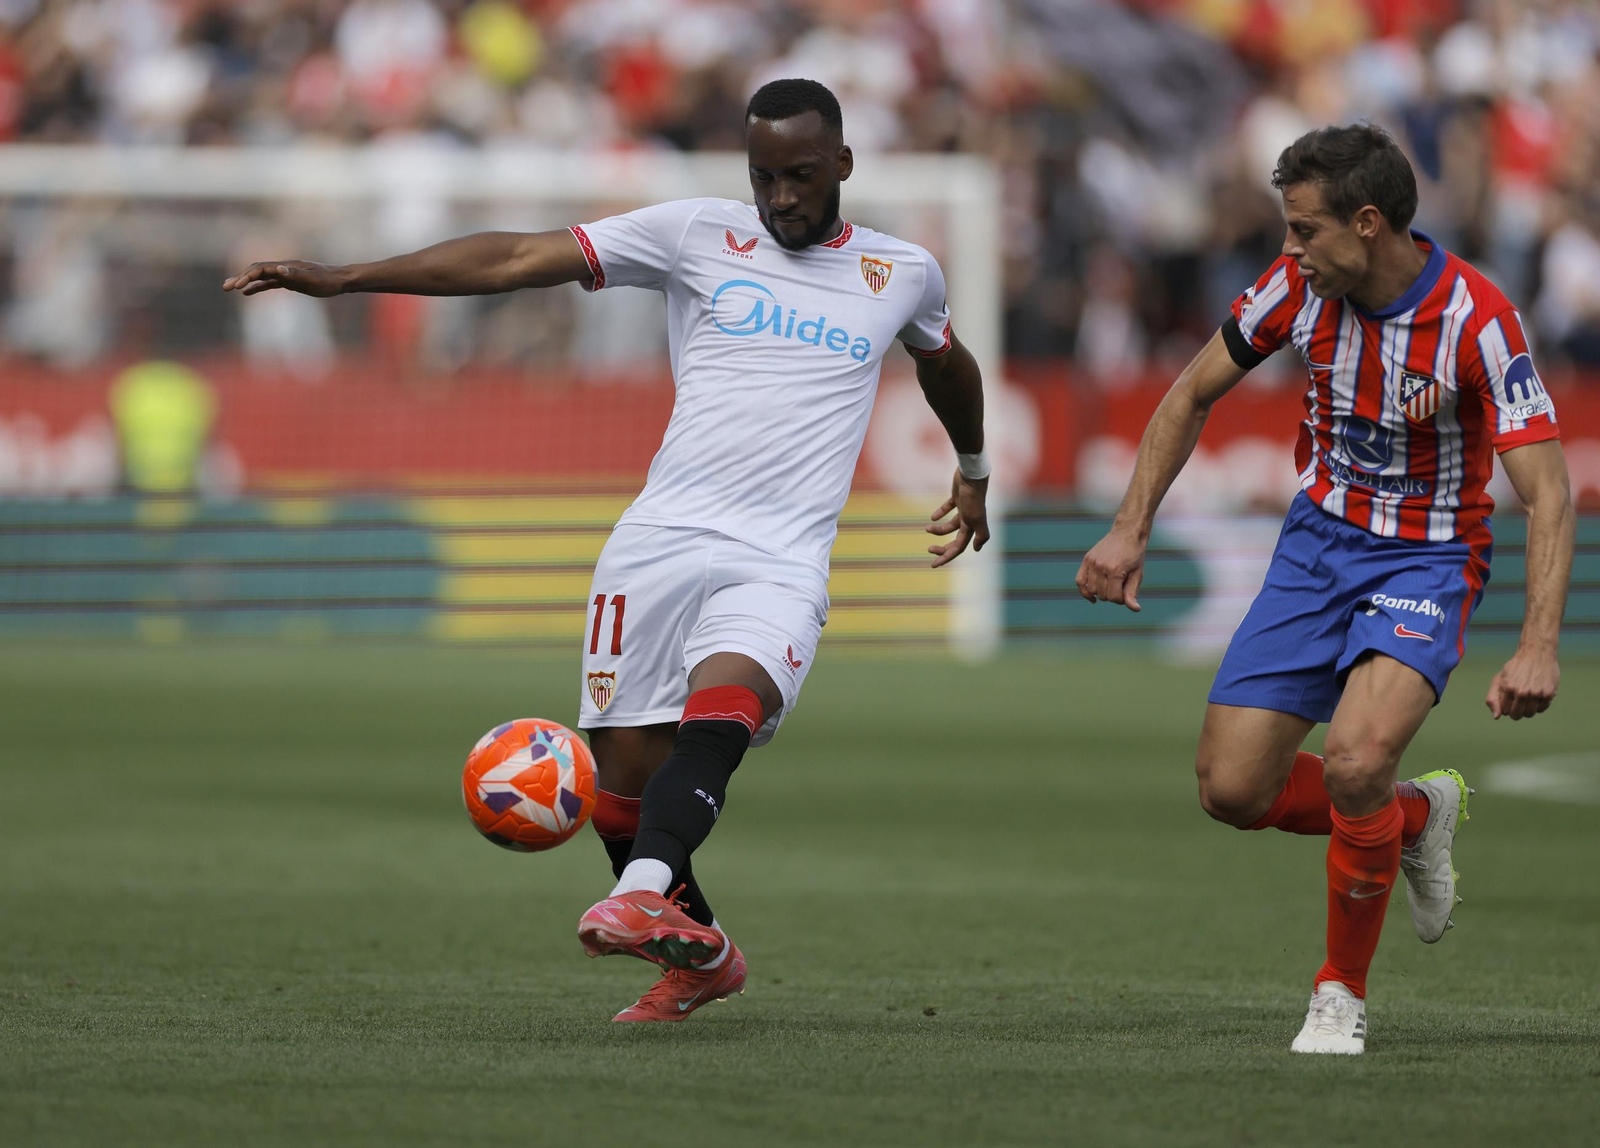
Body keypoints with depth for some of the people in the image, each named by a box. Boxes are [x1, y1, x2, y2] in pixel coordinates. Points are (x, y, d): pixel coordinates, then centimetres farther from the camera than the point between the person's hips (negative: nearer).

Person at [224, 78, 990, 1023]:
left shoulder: (903, 274, 14)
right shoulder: (699, 236, 7)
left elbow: (947, 359, 38)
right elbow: (519, 260, 2)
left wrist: (974, 471, 54)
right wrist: (342, 278, -3)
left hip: (781, 564, -1)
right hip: (660, 541, 1)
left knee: (719, 714, -31)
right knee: (626, 770, -2)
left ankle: (643, 897, -49)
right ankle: (700, 954, 23)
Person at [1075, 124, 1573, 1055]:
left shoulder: (1477, 320, -24)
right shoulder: (1302, 285, -9)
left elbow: (1548, 492, -25)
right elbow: (1196, 393, 7)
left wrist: (1538, 648, -36)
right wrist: (1132, 529, 0)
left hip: (1427, 559, -5)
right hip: (1320, 540, 5)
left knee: (1354, 763, -29)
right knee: (1233, 788, -4)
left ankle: (1344, 993, -5)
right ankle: (1417, 815, 25)